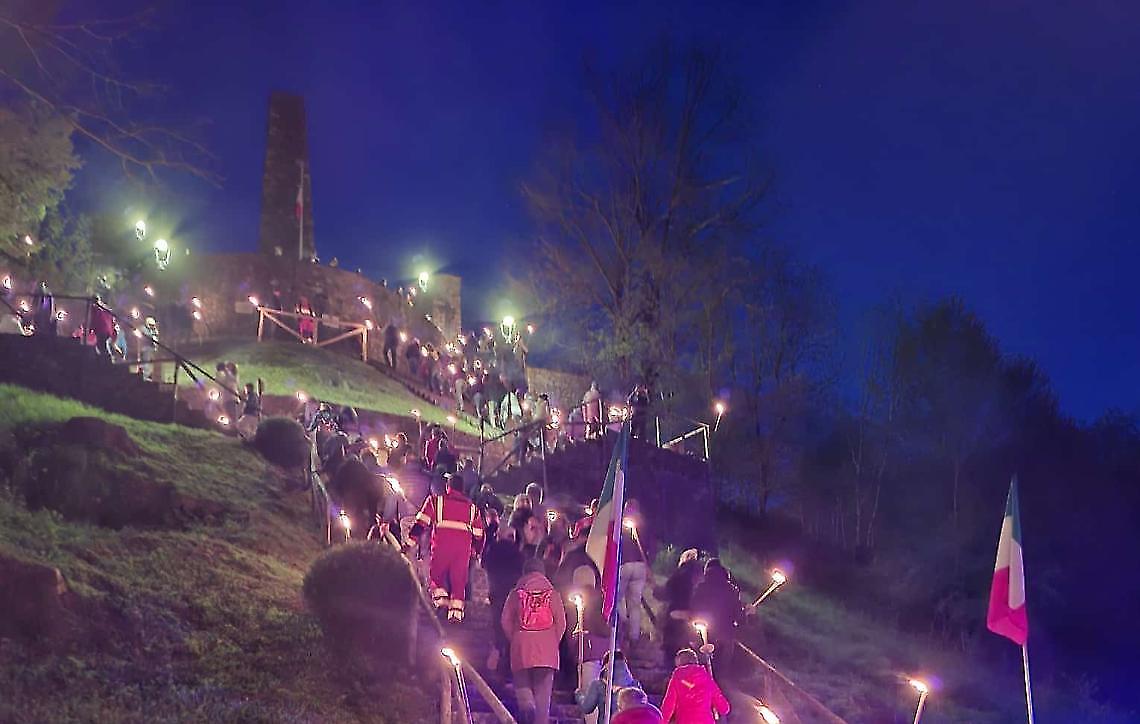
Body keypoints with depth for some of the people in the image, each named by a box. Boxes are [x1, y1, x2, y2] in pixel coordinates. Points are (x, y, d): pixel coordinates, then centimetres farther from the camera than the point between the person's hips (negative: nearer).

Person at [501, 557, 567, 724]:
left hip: (521, 648, 0)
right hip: (547, 651, 0)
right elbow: (561, 623, 1)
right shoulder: (552, 593, 6)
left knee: (522, 683, 10)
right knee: (543, 691, 5)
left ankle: (526, 702, -19)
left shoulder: (516, 593, 5)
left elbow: (505, 621, 1)